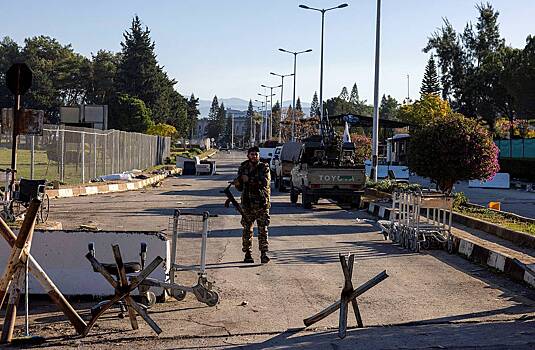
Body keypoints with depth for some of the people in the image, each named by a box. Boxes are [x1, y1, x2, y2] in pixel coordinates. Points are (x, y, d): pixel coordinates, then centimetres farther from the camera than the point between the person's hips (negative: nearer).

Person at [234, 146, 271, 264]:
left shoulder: (264, 167, 1)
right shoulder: (243, 168, 10)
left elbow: (265, 181, -17)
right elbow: (239, 188, 14)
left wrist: (249, 179, -21)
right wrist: (238, 182, -9)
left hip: (262, 204, -2)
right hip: (247, 204, 2)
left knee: (263, 229, -4)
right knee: (247, 229, 4)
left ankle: (264, 253, -2)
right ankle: (247, 254, 11)